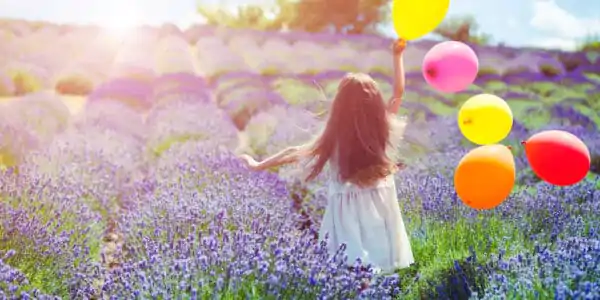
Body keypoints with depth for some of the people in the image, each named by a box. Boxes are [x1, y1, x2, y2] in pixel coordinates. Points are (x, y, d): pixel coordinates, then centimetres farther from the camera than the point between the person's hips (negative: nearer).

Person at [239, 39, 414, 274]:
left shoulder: (335, 136, -8)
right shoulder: (383, 129, -5)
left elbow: (297, 152, -2)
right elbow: (399, 92, 6)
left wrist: (259, 165, 7)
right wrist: (397, 56, 13)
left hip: (348, 207, -2)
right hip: (379, 205, 2)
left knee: (348, 268, 5)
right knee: (380, 261, 10)